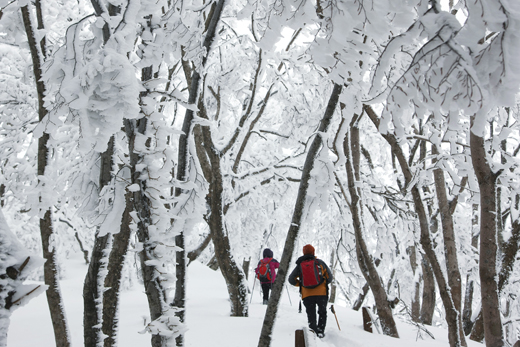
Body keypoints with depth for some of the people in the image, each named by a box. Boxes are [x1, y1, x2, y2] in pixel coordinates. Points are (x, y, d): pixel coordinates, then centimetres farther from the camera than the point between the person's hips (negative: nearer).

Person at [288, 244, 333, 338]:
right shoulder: (319, 262, 4)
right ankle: (321, 331, 5)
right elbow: (329, 277, 9)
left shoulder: (300, 265, 7)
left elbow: (291, 279, 7)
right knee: (322, 313, 15)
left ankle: (314, 330, -5)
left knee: (311, 315, 10)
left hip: (307, 295, 1)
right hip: (321, 293, -1)